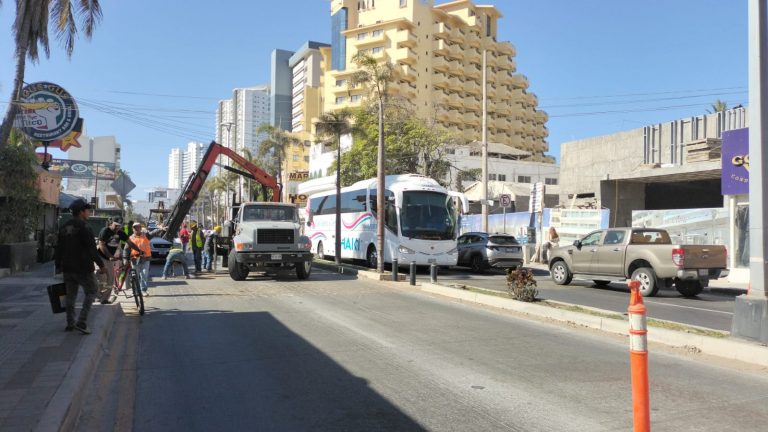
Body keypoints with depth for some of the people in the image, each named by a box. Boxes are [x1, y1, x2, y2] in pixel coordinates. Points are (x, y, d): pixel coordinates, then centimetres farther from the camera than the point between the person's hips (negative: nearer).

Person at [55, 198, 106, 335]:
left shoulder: (64, 227, 11)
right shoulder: (84, 227, -14)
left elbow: (58, 248, 16)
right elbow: (91, 249, -18)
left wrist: (58, 266, 25)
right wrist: (101, 265, -12)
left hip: (67, 267, 8)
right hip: (83, 267, -7)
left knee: (70, 295, 15)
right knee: (91, 292, 3)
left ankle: (70, 324, 20)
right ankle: (82, 322, -7)